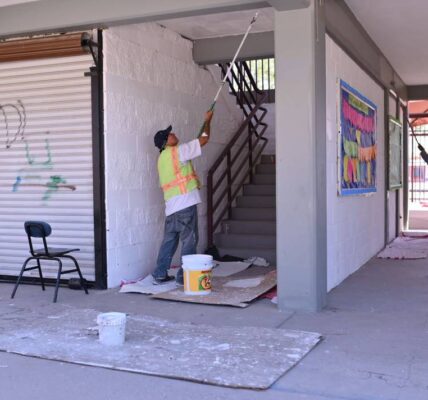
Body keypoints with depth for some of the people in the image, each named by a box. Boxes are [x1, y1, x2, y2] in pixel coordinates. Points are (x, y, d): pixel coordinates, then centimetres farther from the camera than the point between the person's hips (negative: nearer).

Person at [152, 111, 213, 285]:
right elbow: (204, 140, -1)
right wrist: (207, 121, 13)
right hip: (185, 203, -8)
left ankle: (159, 275, 16)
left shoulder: (162, 158, 19)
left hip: (171, 205, 8)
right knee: (189, 240, -1)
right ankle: (184, 275, 1)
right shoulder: (177, 151, -5)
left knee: (169, 240, 13)